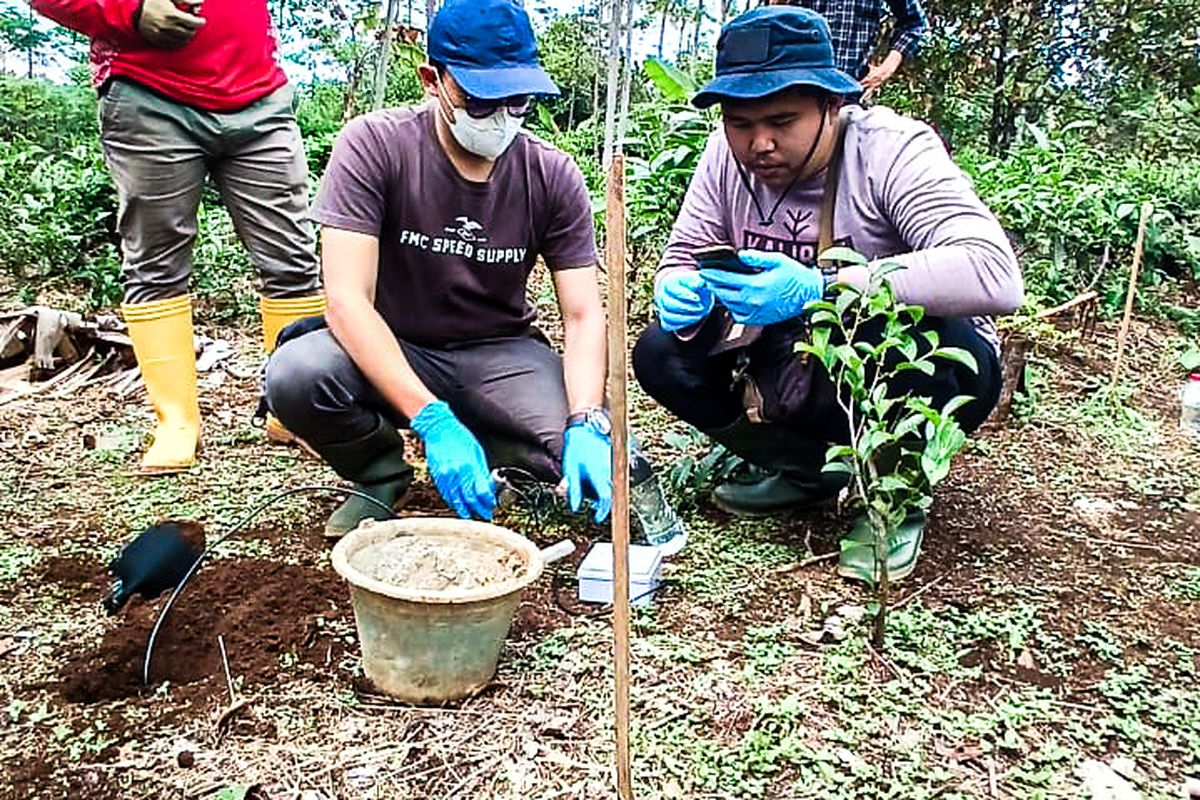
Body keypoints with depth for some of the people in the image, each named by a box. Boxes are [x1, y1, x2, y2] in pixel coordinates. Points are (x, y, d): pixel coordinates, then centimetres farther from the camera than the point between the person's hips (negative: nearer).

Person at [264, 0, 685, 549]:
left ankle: (500, 450, 11)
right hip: (391, 352, 0)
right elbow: (348, 299, -23)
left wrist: (586, 427, -28)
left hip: (500, 353, 1)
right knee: (295, 376, -32)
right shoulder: (374, 145, -16)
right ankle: (379, 476, 2)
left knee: (588, 458, -26)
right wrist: (432, 421, -35)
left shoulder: (553, 175, -8)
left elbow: (583, 316, -9)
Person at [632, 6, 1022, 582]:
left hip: (909, 378, -5)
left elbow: (997, 276, -38)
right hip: (800, 376, 5)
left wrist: (819, 289, -45)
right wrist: (680, 296, -27)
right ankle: (808, 471, 6)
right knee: (660, 355, -11)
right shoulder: (727, 156, -9)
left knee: (925, 341, -38)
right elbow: (681, 258, -1)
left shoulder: (892, 151, -25)